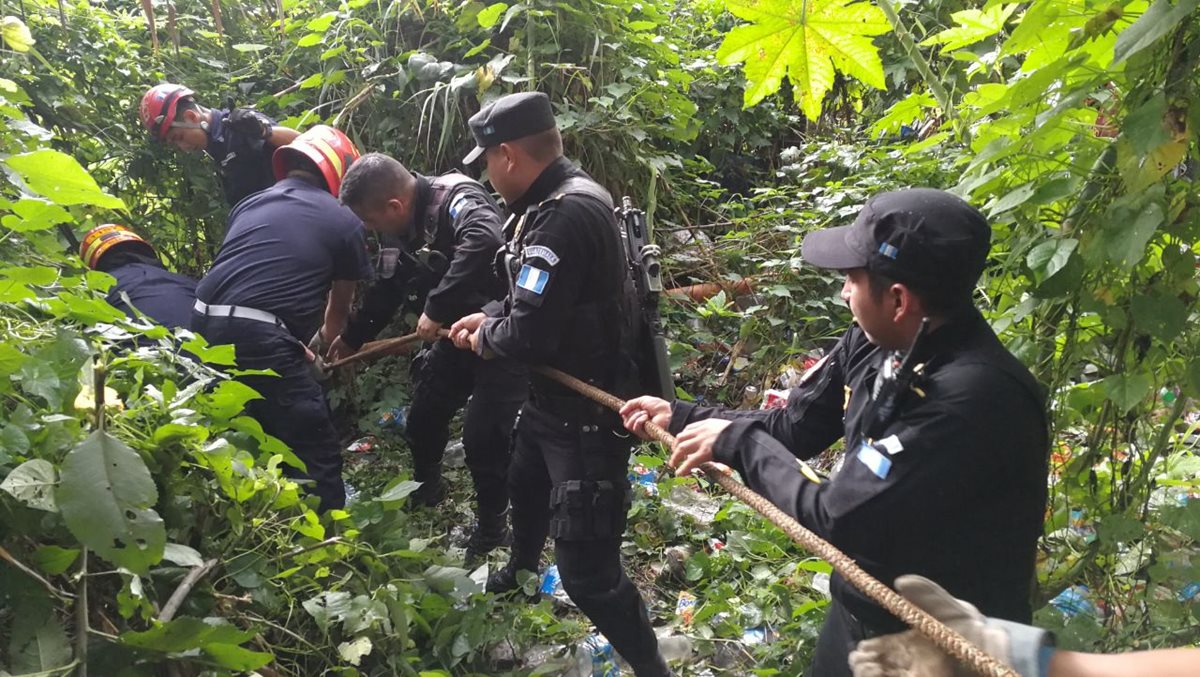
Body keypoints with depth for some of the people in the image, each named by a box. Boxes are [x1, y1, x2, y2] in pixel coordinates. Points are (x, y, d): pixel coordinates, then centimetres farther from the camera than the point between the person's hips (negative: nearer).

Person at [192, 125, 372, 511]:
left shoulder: (250, 203, 24)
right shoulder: (344, 222, 10)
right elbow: (339, 309, 23)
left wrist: (294, 349, 45)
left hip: (203, 325, 7)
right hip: (257, 336, -7)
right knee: (319, 457, 2)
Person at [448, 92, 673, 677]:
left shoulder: (565, 216, -29)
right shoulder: (554, 200, 5)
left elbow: (529, 334, -31)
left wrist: (485, 338, -11)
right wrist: (489, 322, 6)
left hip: (587, 413, -11)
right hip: (552, 396, 11)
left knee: (586, 569, -7)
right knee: (523, 485, 34)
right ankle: (521, 568, 64)